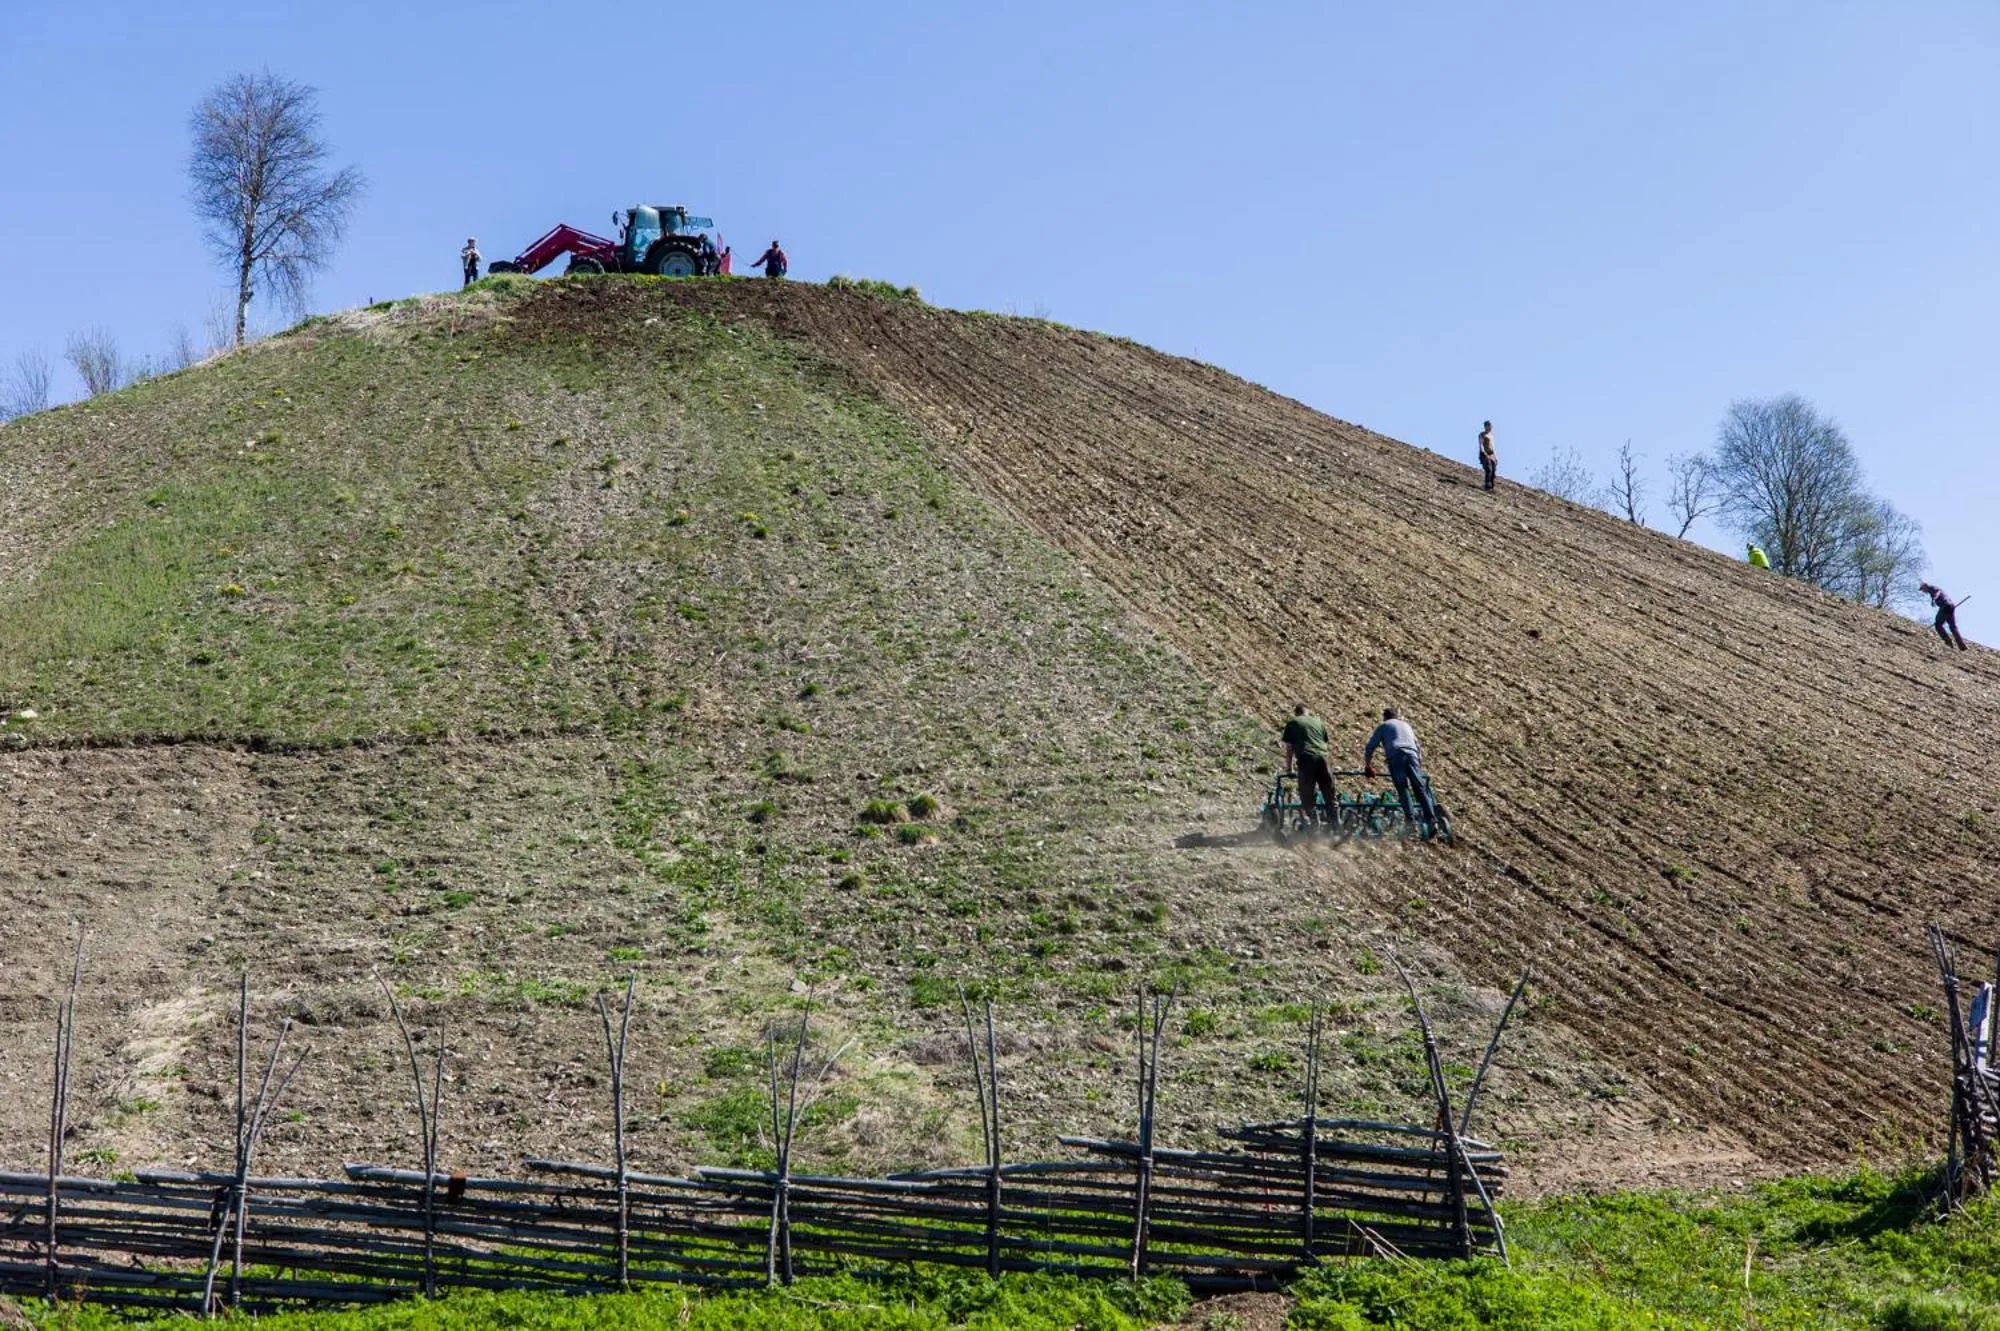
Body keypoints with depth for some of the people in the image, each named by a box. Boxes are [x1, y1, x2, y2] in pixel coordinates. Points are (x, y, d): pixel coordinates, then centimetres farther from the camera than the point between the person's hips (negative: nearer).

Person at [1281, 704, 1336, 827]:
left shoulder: (1292, 723, 13)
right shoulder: (1319, 722, 24)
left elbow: (1289, 748, 10)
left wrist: (1289, 766, 19)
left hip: (1306, 759, -4)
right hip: (1322, 758, 4)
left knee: (1307, 796, -1)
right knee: (1329, 795, 11)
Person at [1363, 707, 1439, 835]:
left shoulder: (1383, 726, 23)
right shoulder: (1406, 725, 35)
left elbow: (1369, 749, 19)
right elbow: (1418, 748, 39)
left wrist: (1368, 767, 29)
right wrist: (1420, 766, 48)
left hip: (1395, 755, -3)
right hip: (1412, 754, 3)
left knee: (1402, 787, -5)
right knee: (1420, 788, -3)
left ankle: (1410, 817, -20)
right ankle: (1431, 819, -15)